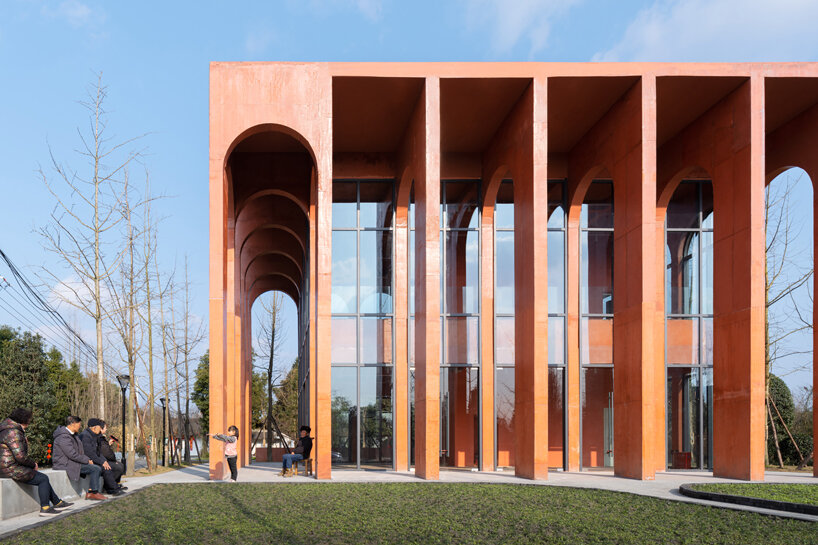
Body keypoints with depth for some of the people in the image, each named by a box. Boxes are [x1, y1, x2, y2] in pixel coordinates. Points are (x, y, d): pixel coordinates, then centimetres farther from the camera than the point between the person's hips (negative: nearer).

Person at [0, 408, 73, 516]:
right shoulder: (13, 432, -20)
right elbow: (20, 456, -24)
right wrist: (33, 464, -9)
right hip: (11, 469, -11)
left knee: (43, 478, 14)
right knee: (43, 479, -5)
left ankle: (57, 502, 18)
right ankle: (44, 508, -5)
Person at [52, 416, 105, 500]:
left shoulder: (72, 435, 15)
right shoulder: (63, 437, -19)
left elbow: (79, 451, 21)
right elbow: (73, 455, -23)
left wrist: (88, 459, 5)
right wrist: (87, 460, -13)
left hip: (72, 462, 11)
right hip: (66, 464, -11)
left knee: (98, 467, 5)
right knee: (96, 469, -18)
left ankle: (91, 491, 1)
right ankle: (94, 492, -9)